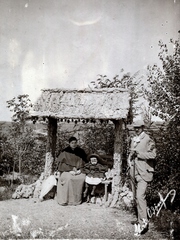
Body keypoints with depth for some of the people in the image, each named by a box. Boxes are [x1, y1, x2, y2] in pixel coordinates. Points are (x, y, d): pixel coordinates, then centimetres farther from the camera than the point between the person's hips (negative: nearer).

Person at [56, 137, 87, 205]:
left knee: (82, 177, -27)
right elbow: (61, 163, -6)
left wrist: (79, 169, -9)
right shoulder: (65, 152, -4)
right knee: (68, 178, -34)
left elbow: (83, 162, 9)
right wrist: (70, 169, -15)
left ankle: (77, 199, -18)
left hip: (78, 170, 3)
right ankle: (65, 199, -24)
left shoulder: (80, 151, 5)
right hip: (66, 170, -3)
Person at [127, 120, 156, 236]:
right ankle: (141, 219, 28)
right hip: (134, 172, 8)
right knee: (137, 197, 14)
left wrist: (138, 153, -19)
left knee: (140, 196, -18)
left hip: (144, 172, -8)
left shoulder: (148, 139, -8)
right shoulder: (133, 140, 15)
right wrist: (130, 159, 8)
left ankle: (143, 222, -11)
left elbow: (153, 154, -16)